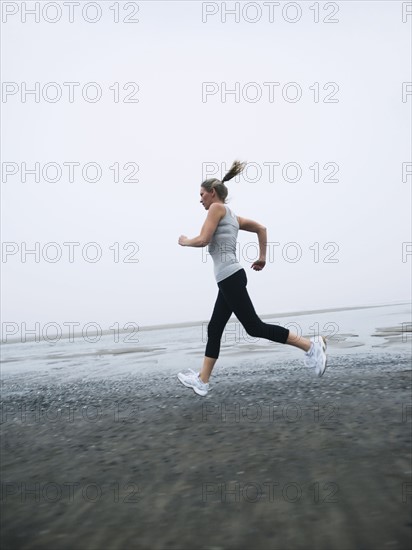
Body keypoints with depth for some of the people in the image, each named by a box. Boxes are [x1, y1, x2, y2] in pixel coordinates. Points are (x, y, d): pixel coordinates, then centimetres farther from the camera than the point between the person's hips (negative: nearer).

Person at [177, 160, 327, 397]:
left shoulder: (218, 208, -4)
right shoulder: (231, 216, 21)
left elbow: (203, 240, -15)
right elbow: (261, 228, 25)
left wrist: (185, 241, 4)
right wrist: (263, 257, 23)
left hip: (230, 277, -10)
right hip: (230, 277, 10)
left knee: (255, 327, -9)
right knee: (214, 330, 11)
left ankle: (310, 345, -8)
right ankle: (202, 381, 16)